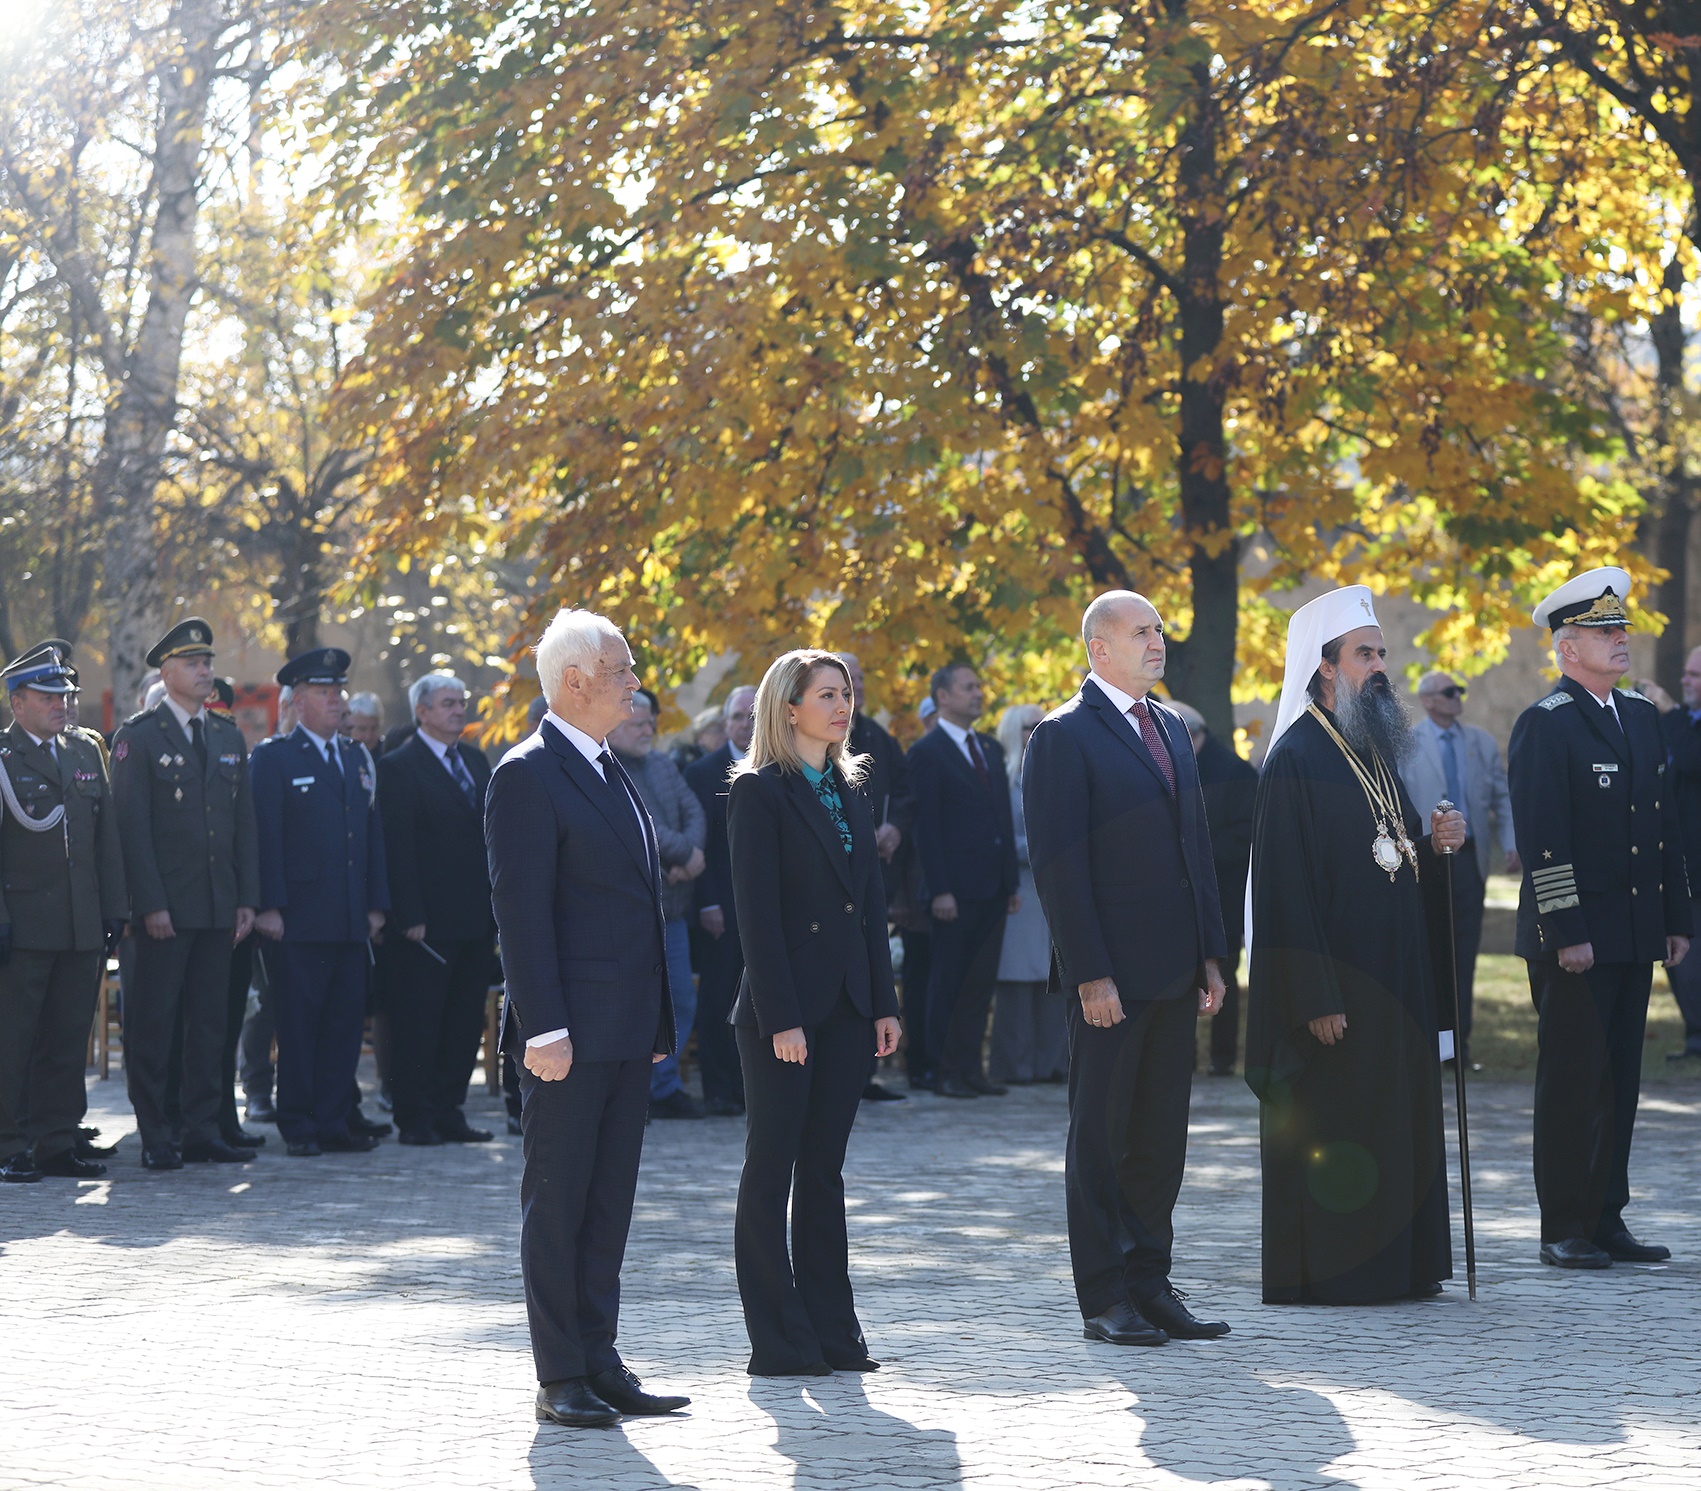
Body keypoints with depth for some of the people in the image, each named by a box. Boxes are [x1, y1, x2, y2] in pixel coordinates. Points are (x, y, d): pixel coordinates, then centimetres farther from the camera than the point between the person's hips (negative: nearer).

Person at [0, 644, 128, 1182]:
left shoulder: (87, 750, 15)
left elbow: (108, 835, 16)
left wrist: (114, 909, 10)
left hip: (82, 927, 5)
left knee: (69, 1038, 8)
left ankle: (57, 1144, 14)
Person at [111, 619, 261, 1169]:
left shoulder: (229, 738, 14)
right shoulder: (138, 736, -3)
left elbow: (245, 824, 14)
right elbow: (133, 827, -8)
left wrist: (247, 898, 6)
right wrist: (151, 904, -15)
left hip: (219, 908, 5)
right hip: (164, 908, -5)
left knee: (210, 1021, 8)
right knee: (153, 1022, -2)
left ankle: (203, 1129, 13)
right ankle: (156, 1138, 2)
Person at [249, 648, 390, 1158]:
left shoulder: (358, 761, 18)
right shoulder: (273, 758, -1)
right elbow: (266, 837, -7)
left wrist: (377, 903, 10)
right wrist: (269, 906, -14)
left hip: (351, 922, 6)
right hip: (299, 920, -6)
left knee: (345, 1024, 5)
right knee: (297, 1026, -2)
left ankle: (333, 1124, 10)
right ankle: (298, 1127, 4)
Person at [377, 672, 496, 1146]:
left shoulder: (475, 761, 16)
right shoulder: (399, 766, -6)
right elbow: (397, 847, -12)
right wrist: (410, 917, -17)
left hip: (477, 918, 7)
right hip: (428, 921, -7)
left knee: (466, 1022, 9)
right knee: (417, 1022, -2)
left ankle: (448, 1112, 16)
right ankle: (413, 1119, 4)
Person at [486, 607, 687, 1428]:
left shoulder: (609, 771, 16)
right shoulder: (528, 775, -11)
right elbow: (520, 908, -16)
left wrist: (658, 1020, 16)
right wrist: (543, 1028, -21)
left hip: (628, 1031, 8)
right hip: (571, 1034, -8)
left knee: (609, 1203, 11)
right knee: (556, 1202, -1)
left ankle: (600, 1364, 17)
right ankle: (560, 1379, 4)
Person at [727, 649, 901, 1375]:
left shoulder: (850, 790, 14)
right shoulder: (758, 792, -8)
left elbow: (871, 903, 15)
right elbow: (757, 912, -13)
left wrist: (884, 1003, 9)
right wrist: (781, 1018, -18)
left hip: (846, 1007, 7)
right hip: (783, 1009, -7)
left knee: (824, 1170, 10)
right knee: (771, 1172, 0)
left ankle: (831, 1329, 14)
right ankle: (778, 1340, 3)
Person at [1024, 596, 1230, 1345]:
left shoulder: (1169, 725, 15)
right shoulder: (1065, 736, -9)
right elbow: (1058, 863, -13)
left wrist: (1209, 952, 12)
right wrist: (1089, 973, -18)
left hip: (1172, 971, 7)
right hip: (1110, 976, -7)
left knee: (1161, 1137, 11)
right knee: (1100, 1136, 2)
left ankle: (1150, 1283, 18)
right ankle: (1103, 1298, 7)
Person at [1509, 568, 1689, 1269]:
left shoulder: (1642, 716, 14)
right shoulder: (1544, 724, -10)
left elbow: (1666, 824, 18)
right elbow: (1541, 839, -15)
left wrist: (1676, 917, 12)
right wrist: (1567, 933, -19)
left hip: (1635, 933, 7)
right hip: (1572, 936, -7)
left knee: (1620, 1078, 10)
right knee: (1574, 1080, -4)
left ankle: (1607, 1218, 17)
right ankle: (1564, 1230, 1)